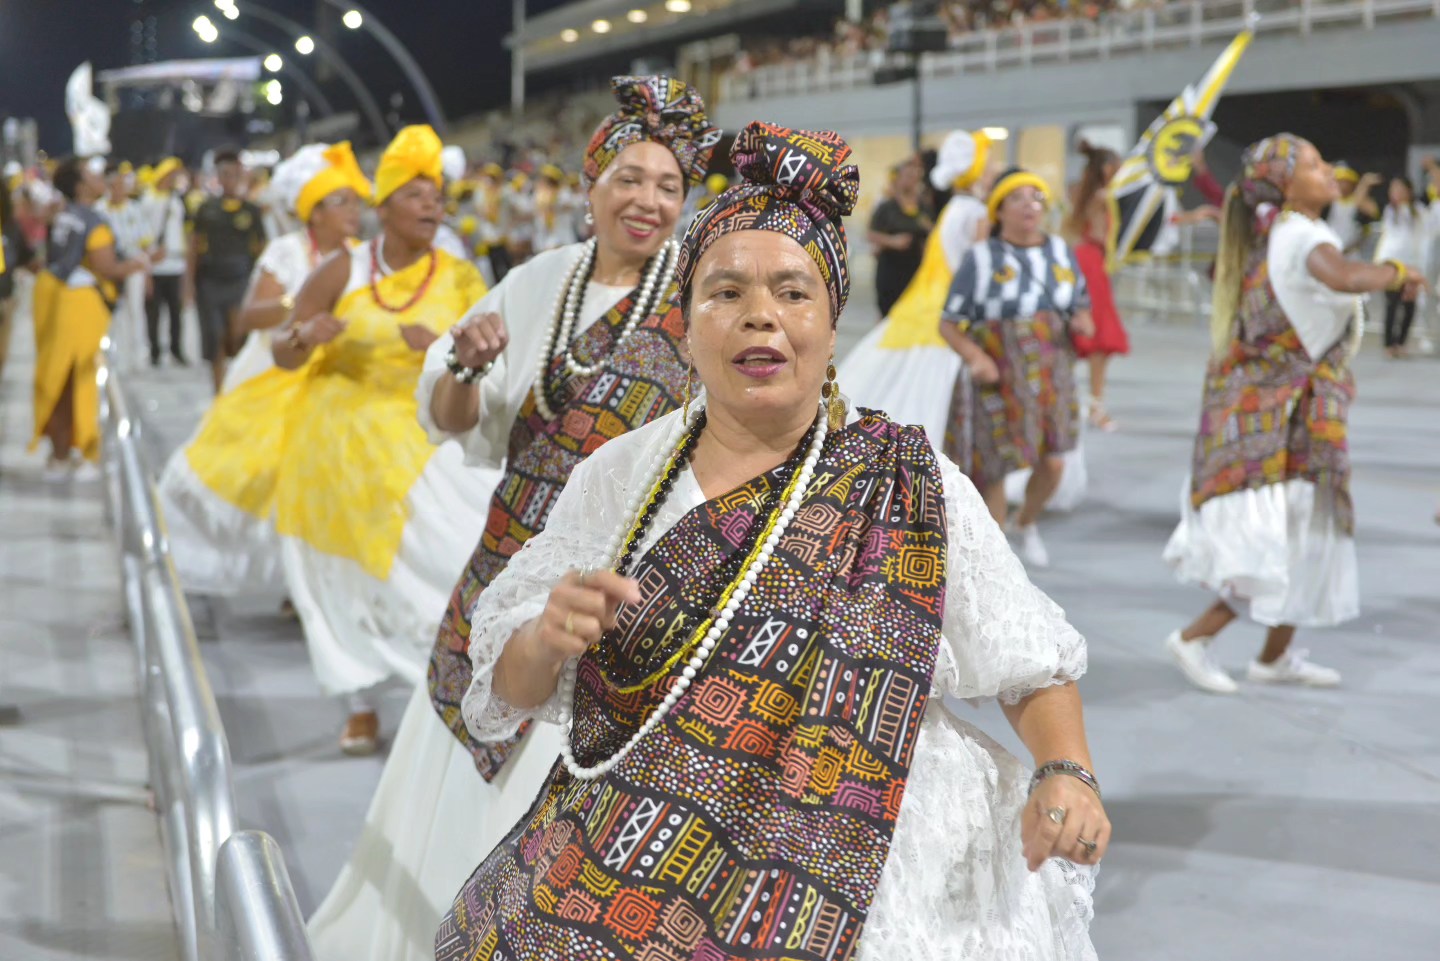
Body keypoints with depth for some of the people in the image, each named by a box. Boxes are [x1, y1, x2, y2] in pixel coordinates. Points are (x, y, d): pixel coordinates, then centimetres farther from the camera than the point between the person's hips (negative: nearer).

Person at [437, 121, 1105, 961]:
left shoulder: (911, 488, -3)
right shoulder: (619, 474, 3)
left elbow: (1035, 660, 6)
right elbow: (511, 690, 5)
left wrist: (1068, 773, -11)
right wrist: (550, 636, -16)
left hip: (859, 888, -3)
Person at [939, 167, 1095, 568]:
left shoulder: (1061, 252, 8)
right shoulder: (981, 259, -5)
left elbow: (1081, 307, 19)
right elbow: (949, 324, -5)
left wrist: (1082, 322, -6)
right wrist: (975, 356, -24)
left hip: (1051, 375, 3)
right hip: (997, 379, -3)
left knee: (1053, 464, -2)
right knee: (993, 469, 1)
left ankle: (1027, 523, 30)